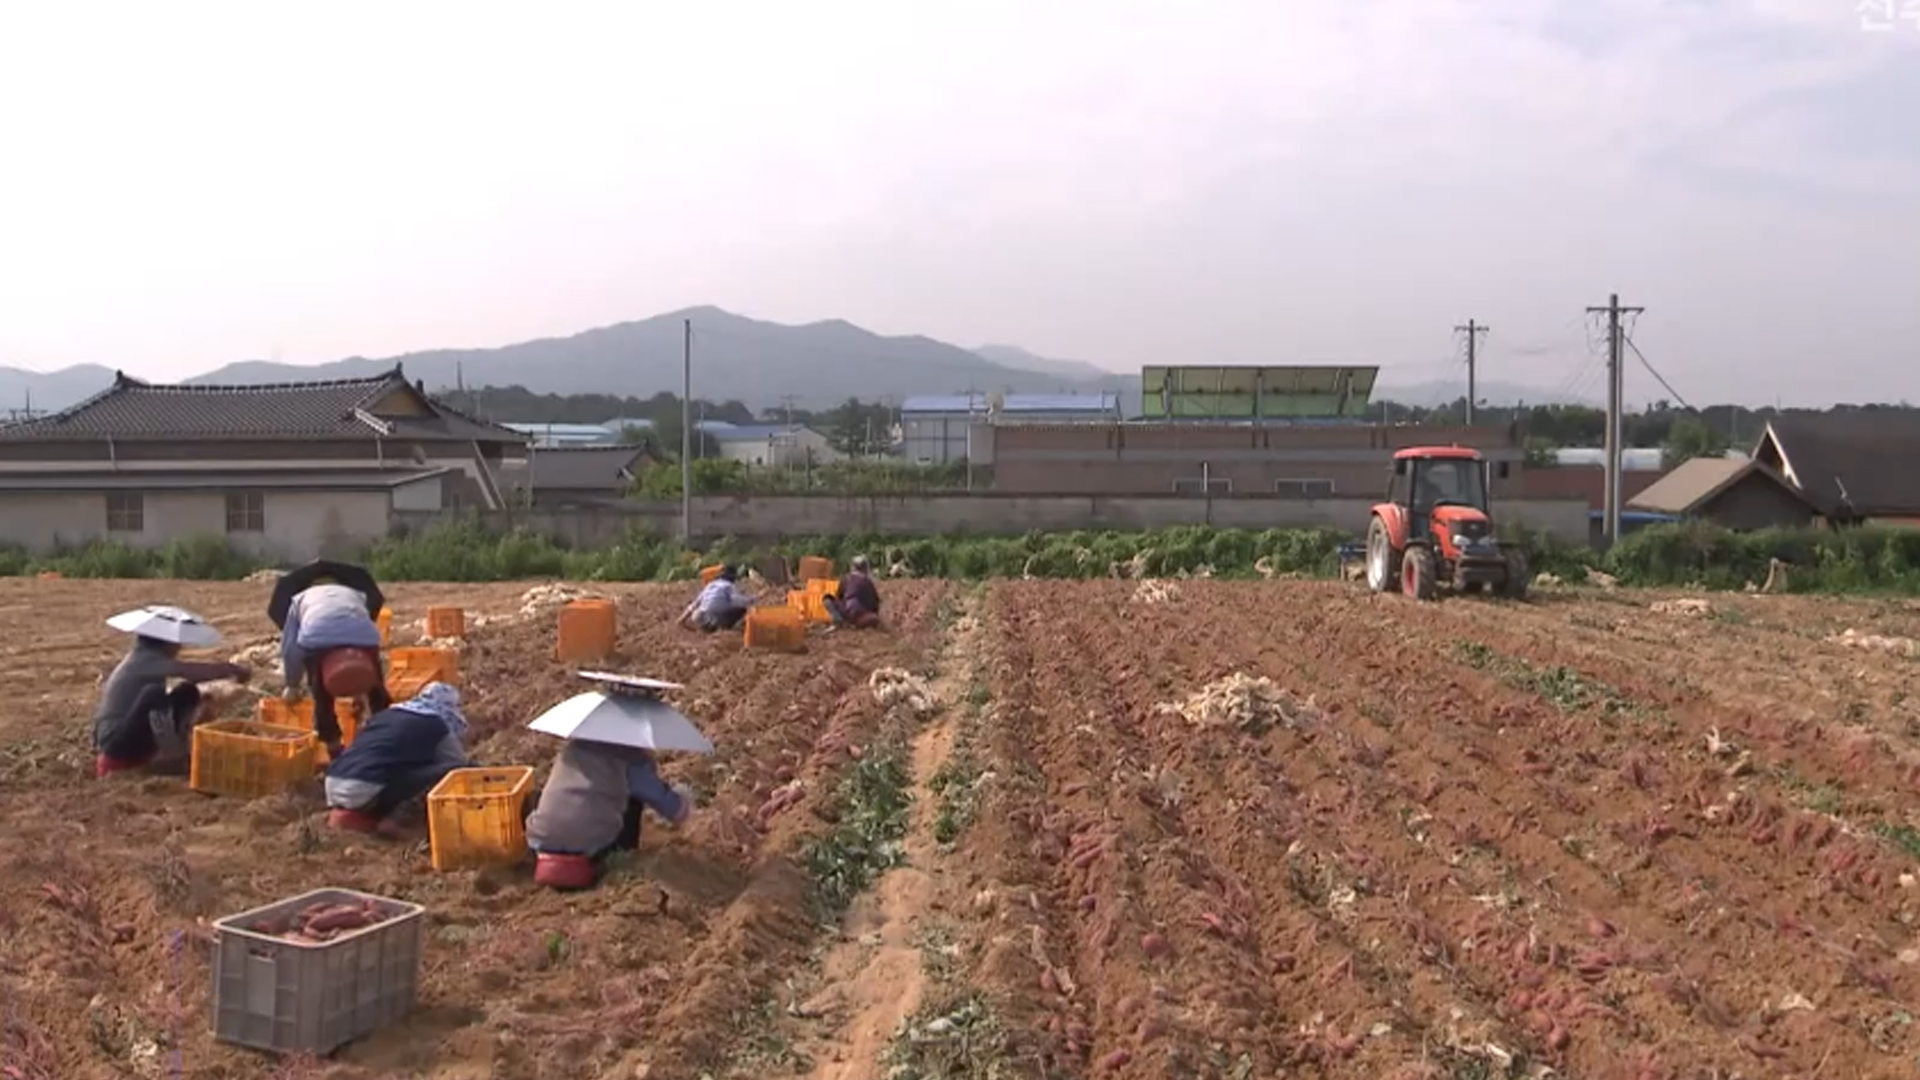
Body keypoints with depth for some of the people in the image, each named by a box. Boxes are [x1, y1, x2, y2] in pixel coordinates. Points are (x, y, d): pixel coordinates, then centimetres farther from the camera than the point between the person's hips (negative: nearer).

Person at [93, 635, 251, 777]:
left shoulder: (145, 660, 10)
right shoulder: (145, 660, -18)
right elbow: (190, 671, -31)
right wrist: (233, 670, -24)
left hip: (133, 738, 9)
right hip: (117, 742, -9)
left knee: (187, 694, 4)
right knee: (153, 693, -32)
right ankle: (170, 754, -20)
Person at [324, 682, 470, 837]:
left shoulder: (385, 714, 27)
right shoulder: (437, 727, 8)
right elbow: (460, 767, 17)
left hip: (333, 786, 8)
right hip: (364, 791, -8)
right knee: (450, 771, -5)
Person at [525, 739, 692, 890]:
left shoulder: (572, 747, 21)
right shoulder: (630, 756, 8)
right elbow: (669, 804, 15)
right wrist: (682, 808, 39)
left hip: (541, 841, 4)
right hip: (590, 846, -4)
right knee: (634, 802, 18)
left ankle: (548, 858, 17)